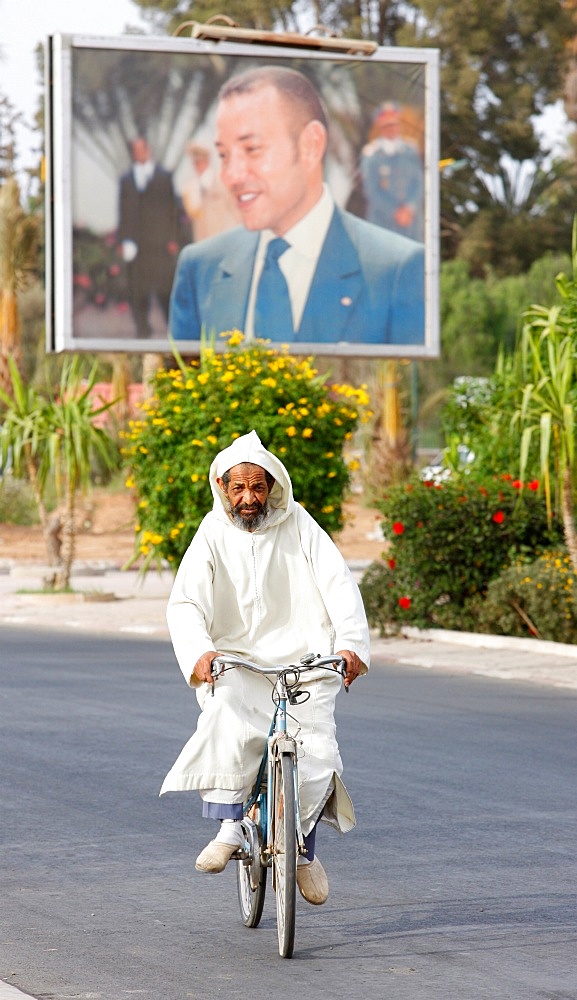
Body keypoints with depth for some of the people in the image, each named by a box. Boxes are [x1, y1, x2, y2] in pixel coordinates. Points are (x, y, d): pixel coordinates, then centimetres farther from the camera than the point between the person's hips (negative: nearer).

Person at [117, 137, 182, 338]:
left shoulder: (164, 177, 8)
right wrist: (123, 240, 3)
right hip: (136, 244, 2)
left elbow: (173, 209, 6)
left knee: (166, 287, -4)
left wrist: (174, 239, -1)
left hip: (160, 242, -2)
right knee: (138, 289, 1)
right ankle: (142, 328, 7)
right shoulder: (126, 180, 13)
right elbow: (124, 212, 11)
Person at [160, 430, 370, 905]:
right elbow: (185, 603, -11)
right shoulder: (213, 536, -1)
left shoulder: (298, 525, -2)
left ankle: (305, 848, 15)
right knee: (229, 726, -32)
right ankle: (229, 828, -18)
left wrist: (351, 644, -24)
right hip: (236, 661, 0)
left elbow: (339, 585, -8)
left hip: (304, 660, 1)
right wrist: (199, 652, -30)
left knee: (316, 758, -11)